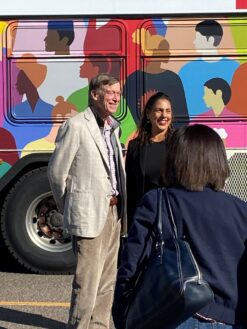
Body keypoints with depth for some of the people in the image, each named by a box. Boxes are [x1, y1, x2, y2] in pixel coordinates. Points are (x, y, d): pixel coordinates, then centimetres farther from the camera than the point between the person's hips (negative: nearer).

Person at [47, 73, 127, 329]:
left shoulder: (113, 128, 14)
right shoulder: (76, 126, -9)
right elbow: (56, 172, -7)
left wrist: (119, 208, 13)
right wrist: (70, 209, 4)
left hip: (114, 212, 8)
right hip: (90, 214, -8)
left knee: (107, 282, 15)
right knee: (87, 283, -3)